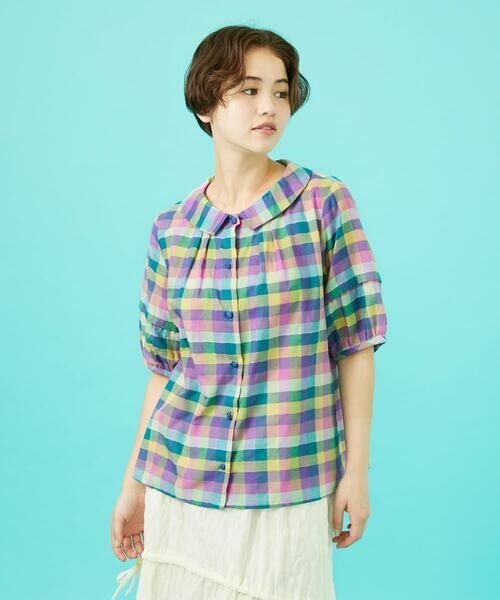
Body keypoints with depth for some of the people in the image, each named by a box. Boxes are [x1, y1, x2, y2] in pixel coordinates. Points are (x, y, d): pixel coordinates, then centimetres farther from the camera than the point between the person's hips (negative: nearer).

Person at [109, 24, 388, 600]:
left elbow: (355, 342, -4)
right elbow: (164, 364, 7)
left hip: (290, 482, -2)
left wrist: (358, 468, -5)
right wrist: (132, 483, 8)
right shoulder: (172, 230, 2)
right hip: (181, 479, 2)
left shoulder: (326, 202, -6)